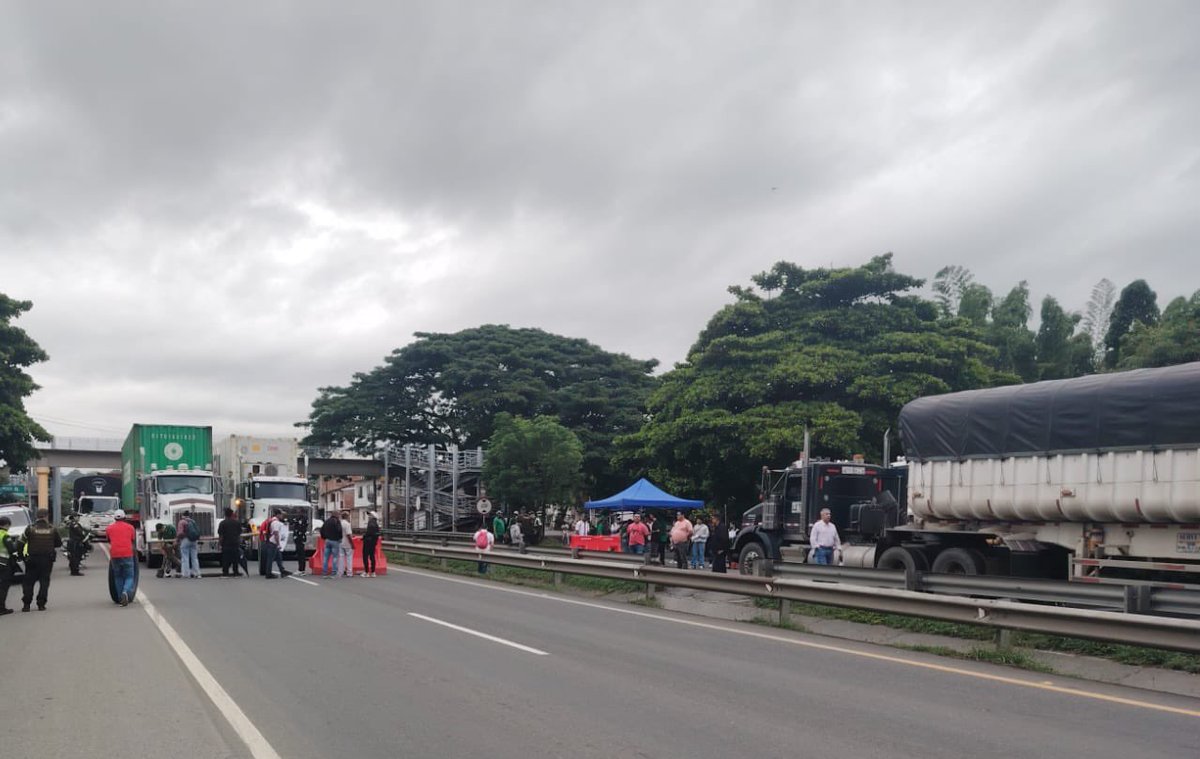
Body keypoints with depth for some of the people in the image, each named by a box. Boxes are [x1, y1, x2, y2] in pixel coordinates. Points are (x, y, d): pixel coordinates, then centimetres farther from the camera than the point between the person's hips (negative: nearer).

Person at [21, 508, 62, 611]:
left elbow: (24, 541, -5)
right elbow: (59, 544, 4)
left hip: (32, 559, -1)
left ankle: (26, 604, 5)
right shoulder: (52, 529, -1)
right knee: (44, 581, 7)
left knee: (29, 581, 9)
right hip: (47, 559, 1)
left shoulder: (30, 528, -6)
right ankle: (41, 604, 4)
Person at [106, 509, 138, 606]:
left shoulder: (109, 528, 12)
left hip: (114, 555, 1)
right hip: (127, 555, -1)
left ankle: (120, 598, 14)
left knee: (118, 577, 16)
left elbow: (109, 541, 23)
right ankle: (126, 592, -24)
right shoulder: (130, 527, 10)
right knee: (129, 577, 4)